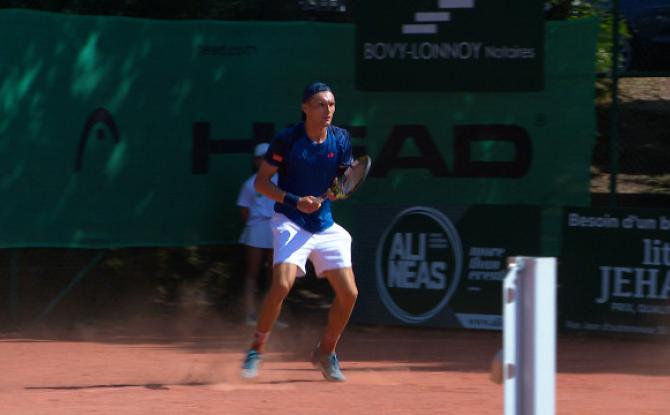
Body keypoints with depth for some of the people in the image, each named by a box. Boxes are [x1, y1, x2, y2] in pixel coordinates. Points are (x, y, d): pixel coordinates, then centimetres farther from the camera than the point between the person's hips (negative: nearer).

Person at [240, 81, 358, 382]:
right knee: (282, 284, -25)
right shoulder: (287, 140, -10)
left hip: (325, 225, 5)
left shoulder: (340, 139, 2)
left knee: (348, 293, -1)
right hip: (291, 223, -5)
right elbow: (261, 182, -6)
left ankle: (325, 352, 22)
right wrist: (295, 201, -19)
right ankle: (256, 350, -7)